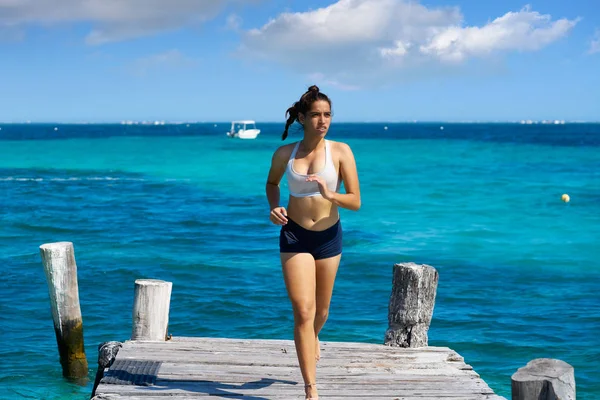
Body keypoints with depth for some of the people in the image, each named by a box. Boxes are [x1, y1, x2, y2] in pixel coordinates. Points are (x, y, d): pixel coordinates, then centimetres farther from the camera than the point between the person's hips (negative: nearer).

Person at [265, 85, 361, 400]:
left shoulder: (341, 151, -10)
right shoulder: (284, 154, -5)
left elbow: (355, 202, -11)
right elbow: (272, 182, 16)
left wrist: (330, 194, -30)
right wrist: (274, 207, -4)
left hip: (329, 236, 1)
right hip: (294, 236, -1)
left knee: (321, 309, 18)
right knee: (303, 311, -10)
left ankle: (313, 338, 55)